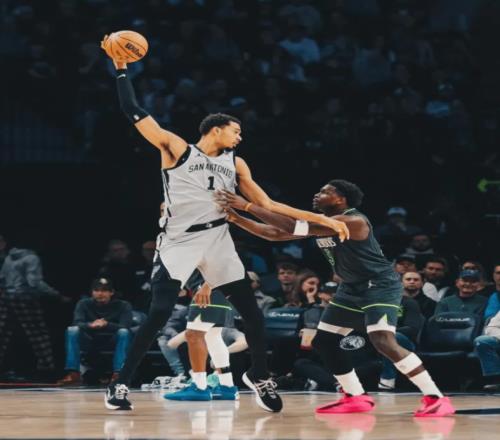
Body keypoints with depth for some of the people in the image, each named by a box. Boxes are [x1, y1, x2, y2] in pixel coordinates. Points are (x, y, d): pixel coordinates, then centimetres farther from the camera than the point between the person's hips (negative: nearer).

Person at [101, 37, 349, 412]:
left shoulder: (235, 165, 14)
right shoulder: (176, 148, 1)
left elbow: (268, 206, 14)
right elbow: (134, 112, -3)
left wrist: (321, 218, 8)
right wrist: (121, 69, -7)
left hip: (218, 241, 5)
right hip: (180, 241, -5)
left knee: (252, 312, 1)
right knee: (158, 314, -13)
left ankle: (259, 376, 23)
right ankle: (121, 383, -5)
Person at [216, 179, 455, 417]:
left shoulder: (354, 221, -26)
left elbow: (293, 227, -31)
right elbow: (275, 233, 7)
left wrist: (248, 206, -29)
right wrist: (236, 218, -5)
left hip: (380, 285, -10)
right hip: (352, 288, 10)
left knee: (383, 342, -26)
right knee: (323, 341, 9)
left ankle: (436, 399, -23)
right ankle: (356, 398, 20)